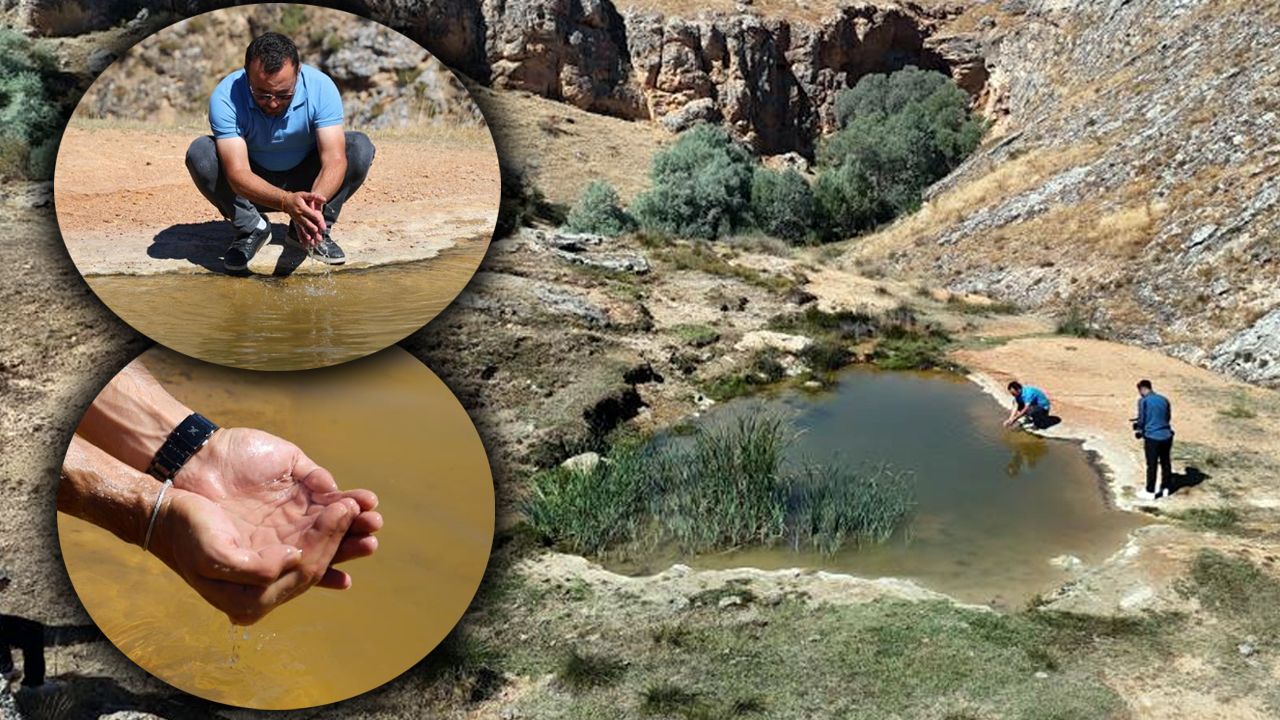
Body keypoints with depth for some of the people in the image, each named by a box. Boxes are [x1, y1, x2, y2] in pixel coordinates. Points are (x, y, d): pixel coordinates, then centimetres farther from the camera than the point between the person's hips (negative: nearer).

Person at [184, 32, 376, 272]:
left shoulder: (321, 87, -25)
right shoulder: (225, 97, -28)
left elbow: (334, 158, -32)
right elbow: (237, 172, -35)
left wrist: (315, 201, -54)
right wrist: (287, 201, -55)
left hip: (306, 183, 1)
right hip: (253, 187, 0)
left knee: (360, 147, -25)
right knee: (200, 153, -28)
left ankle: (316, 228, -9)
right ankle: (250, 228, -7)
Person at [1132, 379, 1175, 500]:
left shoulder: (1143, 400, -8)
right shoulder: (1164, 399, 8)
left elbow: (1141, 419, -7)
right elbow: (1168, 417, 15)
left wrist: (1139, 429, 13)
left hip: (1152, 436, -5)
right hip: (1166, 435, 5)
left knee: (1151, 465, 3)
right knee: (1165, 463, 16)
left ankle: (1150, 492, 10)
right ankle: (1165, 488, 28)